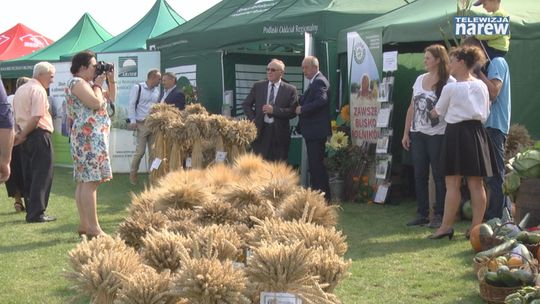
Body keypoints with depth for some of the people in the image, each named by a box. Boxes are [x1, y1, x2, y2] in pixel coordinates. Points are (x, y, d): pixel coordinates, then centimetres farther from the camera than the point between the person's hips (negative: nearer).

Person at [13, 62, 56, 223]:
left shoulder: (20, 90, 17)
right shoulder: (39, 90, -12)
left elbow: (17, 115, 15)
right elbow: (36, 118, -20)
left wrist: (21, 134, 7)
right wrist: (23, 135, -11)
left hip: (26, 136, 9)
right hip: (39, 134, -9)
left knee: (29, 175, 12)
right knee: (42, 176, -5)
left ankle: (31, 211, 16)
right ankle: (37, 213, -6)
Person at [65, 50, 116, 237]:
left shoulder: (87, 83, 21)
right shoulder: (77, 82, -9)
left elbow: (110, 98, 26)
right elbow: (96, 103, -21)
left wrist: (111, 81, 14)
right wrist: (98, 85, -6)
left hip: (92, 137, 11)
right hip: (89, 137, -11)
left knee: (84, 182, 9)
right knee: (90, 182, -13)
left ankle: (84, 225, 11)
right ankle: (93, 228, -15)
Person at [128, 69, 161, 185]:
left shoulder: (157, 90, 12)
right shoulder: (138, 88, -4)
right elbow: (132, 105, -5)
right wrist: (133, 121, -10)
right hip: (142, 124, -5)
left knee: (153, 151, 4)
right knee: (140, 151, -5)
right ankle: (133, 174, 10)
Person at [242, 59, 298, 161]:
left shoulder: (290, 90, 0)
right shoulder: (258, 86, 8)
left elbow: (293, 112, -7)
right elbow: (246, 104, 15)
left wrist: (274, 110, -17)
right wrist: (253, 119, 1)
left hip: (280, 132, -2)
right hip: (260, 130, 2)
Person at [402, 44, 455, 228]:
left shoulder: (449, 82, -7)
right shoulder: (420, 79, 11)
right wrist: (406, 133, 13)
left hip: (438, 135, -6)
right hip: (418, 134, 6)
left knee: (439, 176, 0)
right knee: (419, 175, 8)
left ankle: (439, 215, 7)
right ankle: (422, 214, 15)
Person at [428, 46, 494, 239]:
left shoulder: (450, 88, -8)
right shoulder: (481, 86, 7)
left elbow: (437, 112, 5)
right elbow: (487, 112, 12)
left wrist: (431, 113, 27)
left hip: (456, 133, -5)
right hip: (476, 132, 5)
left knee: (452, 183, -2)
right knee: (476, 184, 5)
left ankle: (446, 226, 1)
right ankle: (476, 227, 6)